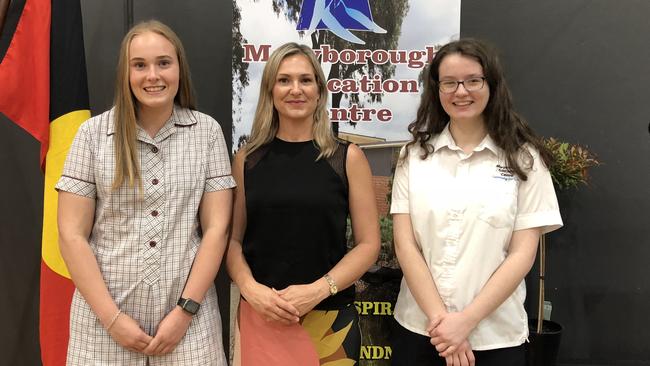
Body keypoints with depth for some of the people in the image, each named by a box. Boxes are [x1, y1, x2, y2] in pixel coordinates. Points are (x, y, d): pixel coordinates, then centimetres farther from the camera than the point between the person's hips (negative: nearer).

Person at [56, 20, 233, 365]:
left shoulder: (207, 131, -1)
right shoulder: (93, 133, -2)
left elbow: (216, 228, -3)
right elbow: (72, 235, -3)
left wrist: (185, 311, -8)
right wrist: (112, 317, -8)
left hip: (188, 315, 0)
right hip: (105, 317, 0)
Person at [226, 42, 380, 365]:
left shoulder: (348, 158, -3)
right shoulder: (247, 160, 2)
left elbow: (368, 244, -4)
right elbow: (233, 239, 4)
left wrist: (318, 290, -15)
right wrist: (250, 287, -13)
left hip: (329, 318, -1)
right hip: (259, 316, 1)